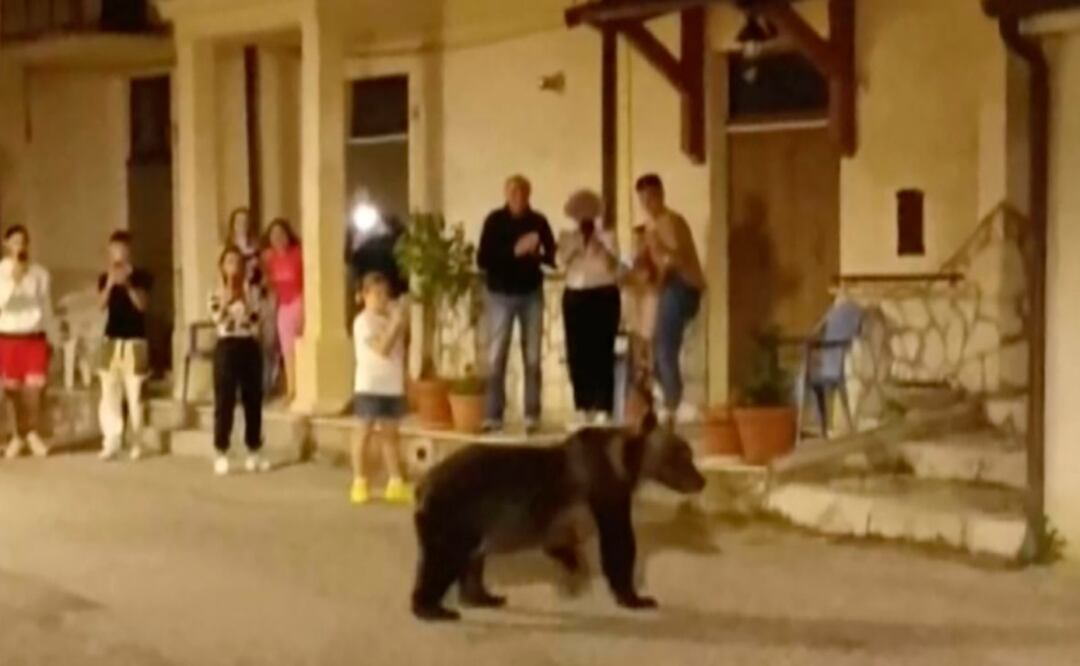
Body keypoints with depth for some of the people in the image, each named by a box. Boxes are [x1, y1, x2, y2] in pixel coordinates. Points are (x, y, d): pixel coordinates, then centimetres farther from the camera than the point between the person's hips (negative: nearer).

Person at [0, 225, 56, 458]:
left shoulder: (39, 273, 3)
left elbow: (47, 308, 8)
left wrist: (53, 339, 8)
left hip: (35, 337, 1)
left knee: (35, 387, -7)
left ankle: (33, 433, 7)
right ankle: (19, 435, 16)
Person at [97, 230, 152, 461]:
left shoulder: (140, 276, 1)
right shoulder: (105, 277, 8)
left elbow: (142, 304, -11)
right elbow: (102, 304, -6)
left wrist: (127, 284, -24)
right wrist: (111, 283, -22)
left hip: (135, 340, -2)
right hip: (112, 340, 2)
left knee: (134, 393, -1)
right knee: (109, 391, -4)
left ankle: (136, 443, 5)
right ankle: (111, 441, -5)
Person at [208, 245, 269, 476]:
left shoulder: (252, 291, 8)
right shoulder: (216, 293, 1)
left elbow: (257, 320, -4)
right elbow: (217, 318, -16)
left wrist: (244, 299, -12)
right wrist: (228, 297, -25)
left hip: (250, 347, 3)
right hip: (227, 347, -3)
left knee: (253, 400, 6)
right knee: (225, 402, -4)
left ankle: (254, 453, 15)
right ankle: (221, 454, 2)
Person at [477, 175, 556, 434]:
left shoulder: (538, 221, 0)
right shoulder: (494, 221, -5)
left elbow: (553, 256, 0)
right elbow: (483, 259, -11)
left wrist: (537, 253, -21)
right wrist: (514, 251, -22)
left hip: (531, 293, 2)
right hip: (501, 294, -1)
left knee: (532, 357, 3)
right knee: (496, 357, -2)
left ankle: (532, 415, 8)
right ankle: (493, 415, 3)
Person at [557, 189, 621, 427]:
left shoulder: (607, 234, 2)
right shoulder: (568, 236, 11)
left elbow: (612, 263, -10)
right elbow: (561, 261, -5)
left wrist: (597, 243, -17)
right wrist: (578, 242, -13)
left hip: (604, 296, -3)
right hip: (575, 297, 3)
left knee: (602, 353, -9)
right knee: (577, 354, 1)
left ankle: (603, 410, -6)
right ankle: (584, 408, 10)